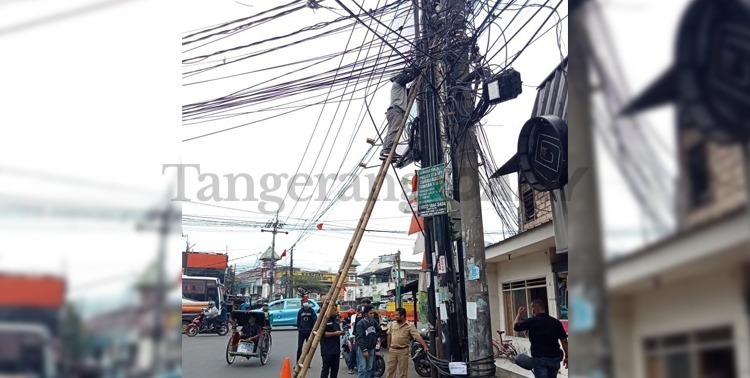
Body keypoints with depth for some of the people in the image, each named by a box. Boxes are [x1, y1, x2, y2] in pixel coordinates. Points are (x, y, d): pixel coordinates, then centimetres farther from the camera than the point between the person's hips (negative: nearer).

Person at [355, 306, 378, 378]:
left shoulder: (374, 322, 5)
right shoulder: (361, 323, -12)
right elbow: (360, 338, -15)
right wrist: (364, 350, -18)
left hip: (372, 348, 6)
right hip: (363, 348, -6)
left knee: (369, 368, 11)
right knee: (362, 368, -8)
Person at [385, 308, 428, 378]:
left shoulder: (410, 326, -9)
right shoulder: (392, 324, 4)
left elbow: (417, 336, -16)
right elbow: (389, 335, 12)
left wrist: (425, 346, -25)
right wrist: (388, 347, 8)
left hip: (403, 351, -3)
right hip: (392, 350, 3)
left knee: (403, 371, 6)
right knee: (389, 369, 7)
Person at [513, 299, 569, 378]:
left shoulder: (532, 321, -8)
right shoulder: (556, 322, 4)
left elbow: (516, 327, 1)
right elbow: (564, 340, 5)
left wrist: (519, 314, 14)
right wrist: (566, 356, 13)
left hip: (540, 358, -5)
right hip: (555, 357, 5)